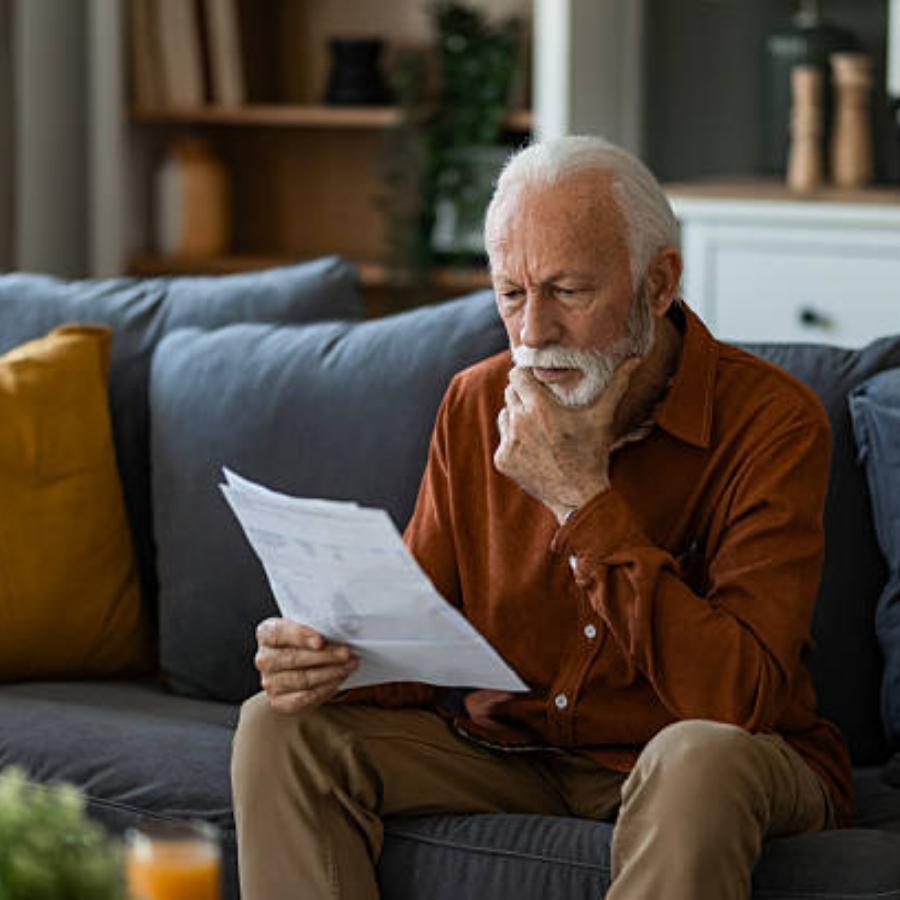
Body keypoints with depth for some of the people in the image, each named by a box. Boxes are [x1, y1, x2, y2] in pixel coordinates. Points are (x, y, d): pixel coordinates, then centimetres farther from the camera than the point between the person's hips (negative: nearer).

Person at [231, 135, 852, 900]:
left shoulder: (773, 421, -17)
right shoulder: (477, 406, 1)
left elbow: (738, 699, -27)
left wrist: (582, 498, -25)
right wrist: (328, 658, -20)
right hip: (508, 745, 5)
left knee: (698, 759, -39)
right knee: (282, 729, -13)